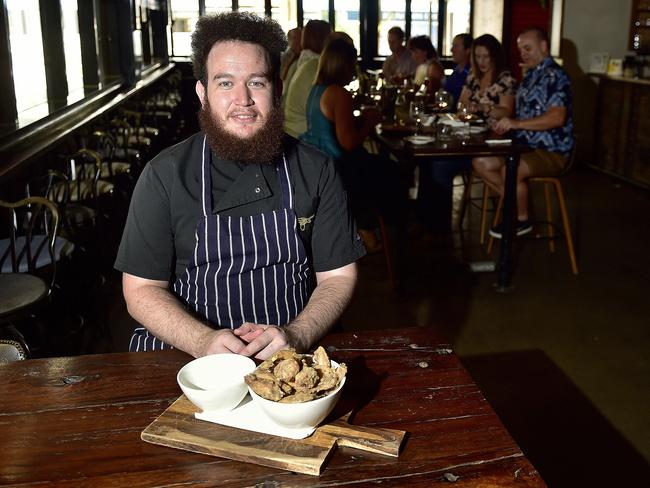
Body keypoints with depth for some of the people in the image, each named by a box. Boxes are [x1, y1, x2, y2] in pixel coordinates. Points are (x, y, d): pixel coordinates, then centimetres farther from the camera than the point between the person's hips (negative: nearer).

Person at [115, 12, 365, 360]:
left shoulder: (316, 170, 2)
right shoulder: (164, 175, -2)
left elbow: (338, 275, 3)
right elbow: (141, 289, -1)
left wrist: (295, 336, -16)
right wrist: (204, 342, -19)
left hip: (292, 357, 1)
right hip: (190, 357, -1)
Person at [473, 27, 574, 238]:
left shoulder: (554, 75, -13)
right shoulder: (531, 75, 17)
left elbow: (557, 117, -26)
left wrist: (517, 123, -33)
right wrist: (504, 120, 8)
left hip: (552, 151, -9)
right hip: (527, 145, 9)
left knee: (510, 170, -33)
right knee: (481, 162, -6)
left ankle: (522, 220, -8)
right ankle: (515, 204, 6)